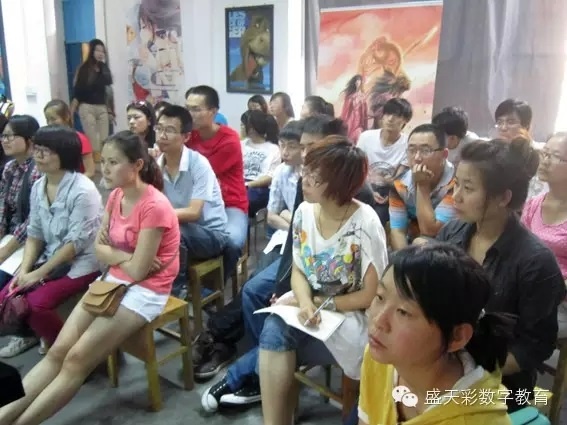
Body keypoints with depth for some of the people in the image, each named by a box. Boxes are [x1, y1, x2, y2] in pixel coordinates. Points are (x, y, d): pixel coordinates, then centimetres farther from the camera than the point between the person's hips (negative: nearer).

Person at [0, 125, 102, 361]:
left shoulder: (83, 191, -20)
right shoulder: (38, 187, 4)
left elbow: (76, 243, -21)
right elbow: (35, 233, 7)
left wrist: (38, 273, -17)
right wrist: (24, 269, -8)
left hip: (80, 263, -7)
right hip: (50, 259, 7)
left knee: (37, 303, -23)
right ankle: (31, 333, 22)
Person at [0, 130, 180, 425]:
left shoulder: (154, 207, -22)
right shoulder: (116, 196, 5)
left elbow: (137, 271, -21)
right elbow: (98, 248, 6)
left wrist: (113, 254, -3)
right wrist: (126, 256, -12)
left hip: (145, 291, -8)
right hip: (114, 282, 8)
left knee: (76, 360, -14)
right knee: (58, 351, -5)